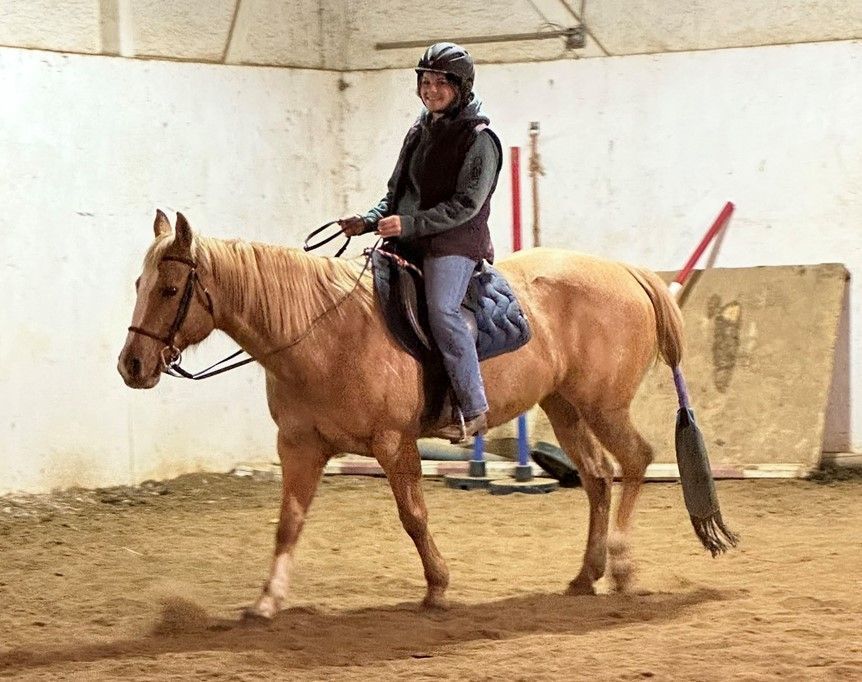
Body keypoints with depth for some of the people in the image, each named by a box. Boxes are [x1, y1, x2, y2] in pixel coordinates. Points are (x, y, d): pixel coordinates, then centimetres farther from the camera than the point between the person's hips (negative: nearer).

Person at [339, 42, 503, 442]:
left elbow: (465, 205, -15)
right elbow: (396, 193, 24)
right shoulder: (420, 131, 18)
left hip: (454, 244, -9)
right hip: (409, 245, 9)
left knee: (441, 311, -29)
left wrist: (409, 224, -21)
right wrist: (369, 222, 5)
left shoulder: (478, 139, -6)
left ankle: (474, 410, -27)